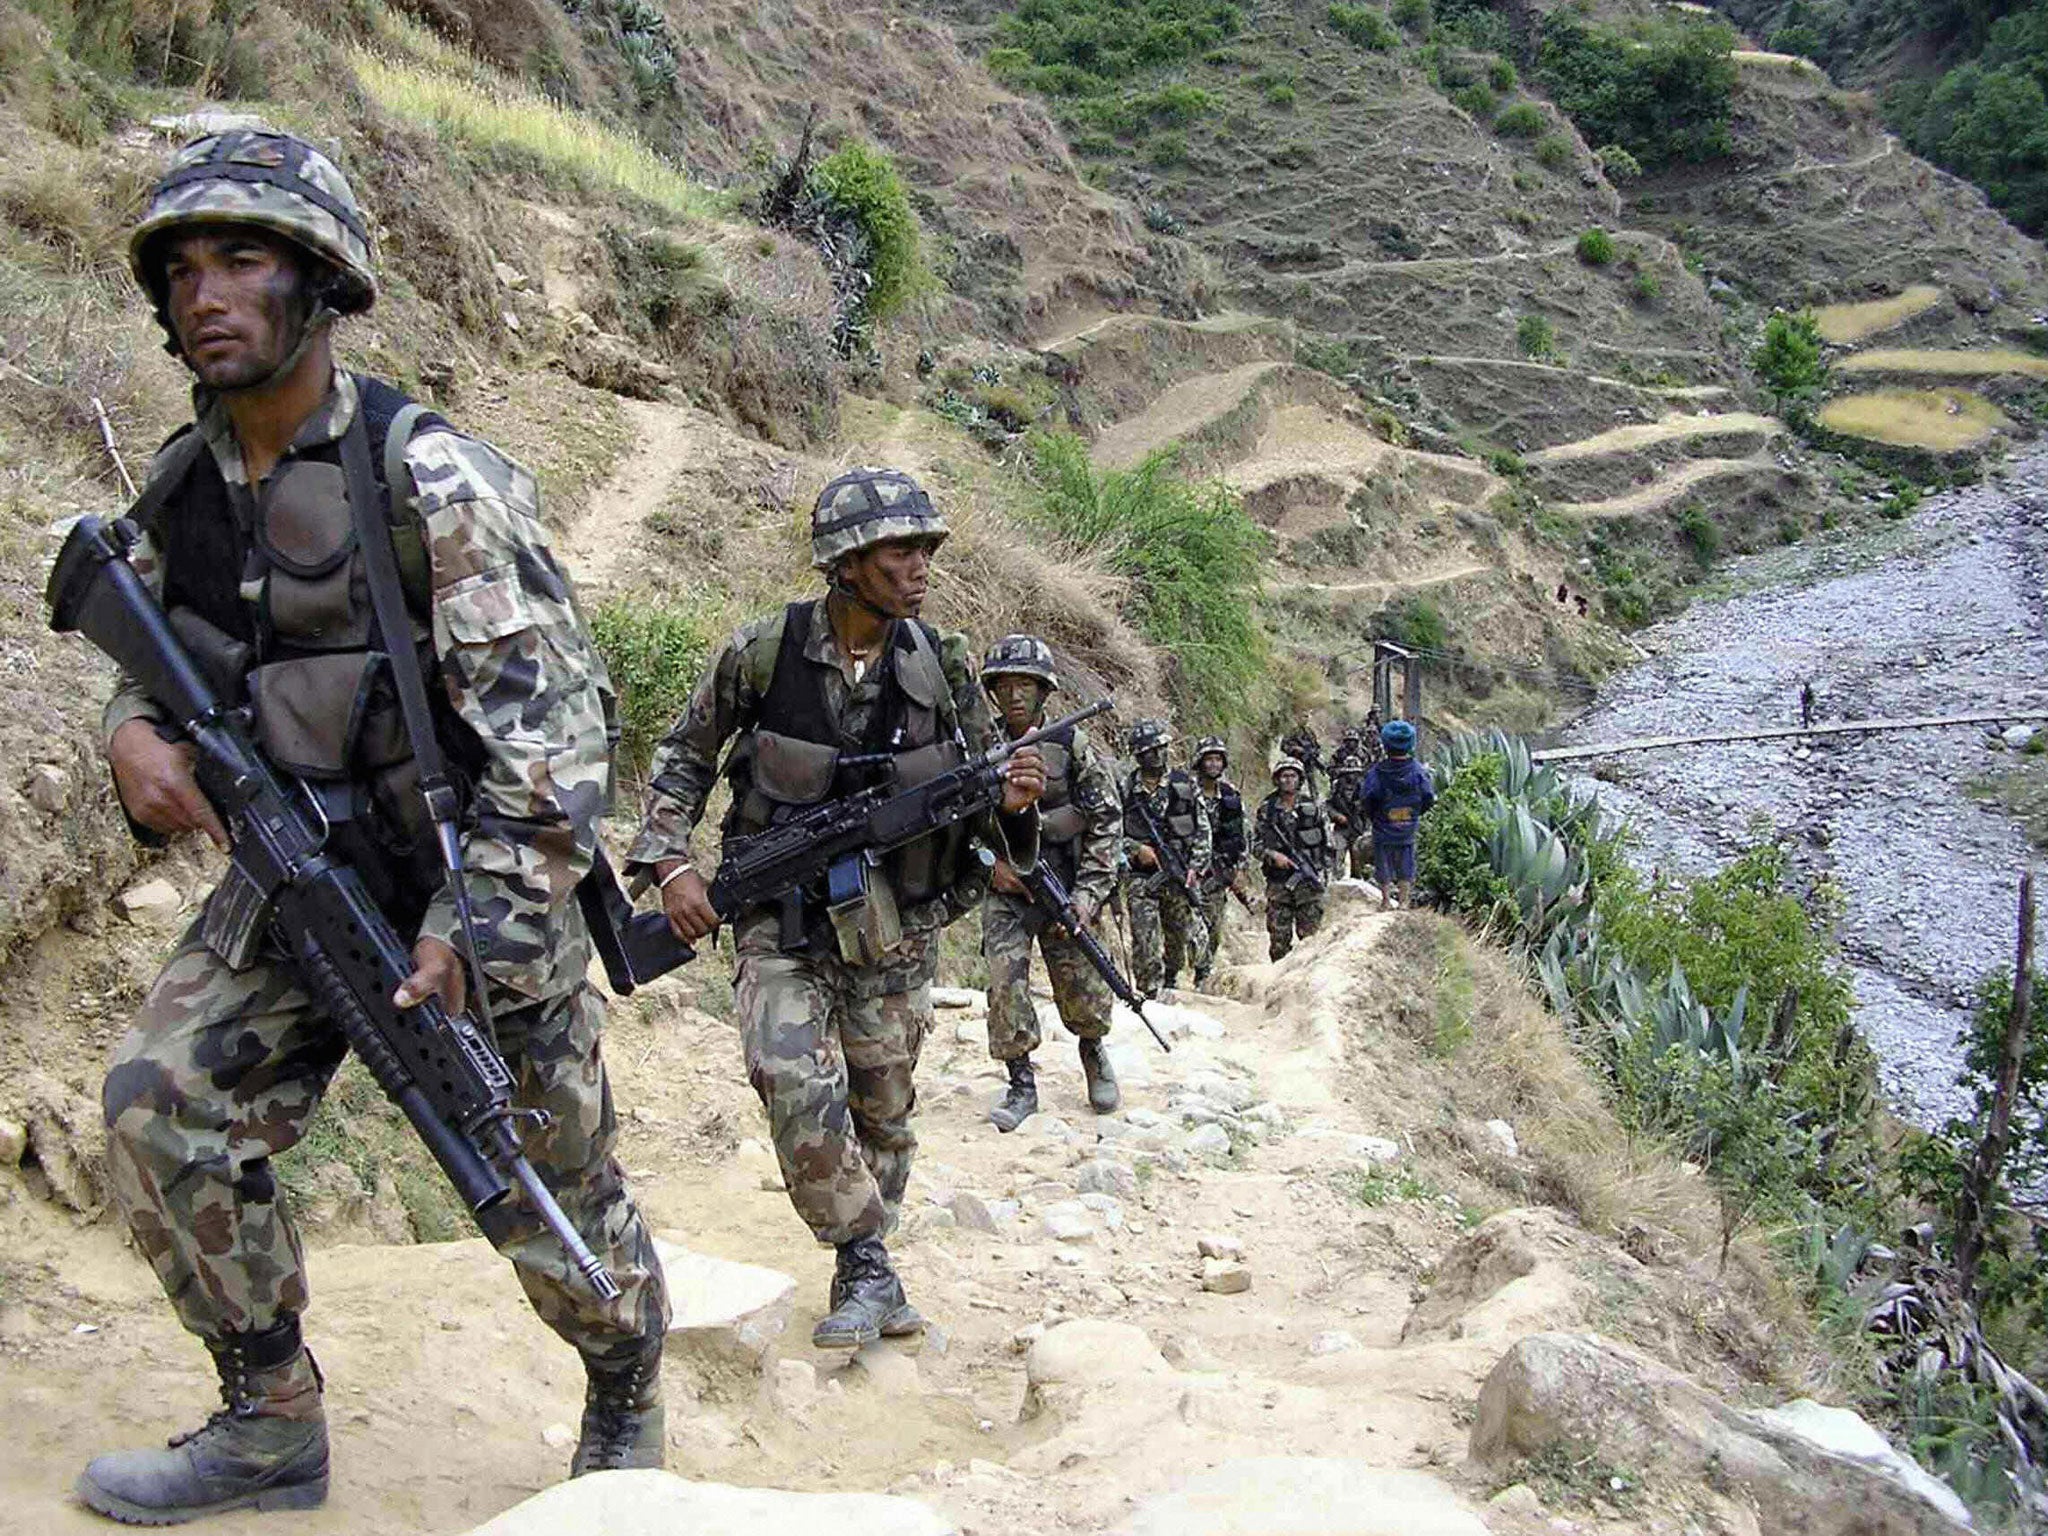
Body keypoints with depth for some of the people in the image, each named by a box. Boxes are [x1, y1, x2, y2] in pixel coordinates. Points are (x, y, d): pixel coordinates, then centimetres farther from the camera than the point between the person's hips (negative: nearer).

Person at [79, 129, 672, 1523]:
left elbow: (551, 724, -23)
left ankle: (627, 1404, 36)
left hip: (478, 881, -5)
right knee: (164, 1106, -9)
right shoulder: (183, 488, -1)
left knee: (550, 1184, 6)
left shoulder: (434, 482, -21)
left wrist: (475, 931, -28)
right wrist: (137, 731, -8)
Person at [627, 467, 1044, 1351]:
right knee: (801, 1092, -19)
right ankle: (869, 1269, 0)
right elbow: (683, 758, 3)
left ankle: (864, 1269, 33)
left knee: (882, 1112, 12)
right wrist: (671, 863, -9)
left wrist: (1011, 801, -17)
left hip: (895, 925, 3)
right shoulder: (764, 653, -11)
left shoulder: (941, 667, -5)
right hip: (782, 918, -2)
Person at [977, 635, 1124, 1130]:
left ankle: (1094, 1052, 35)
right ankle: (1021, 1084, 3)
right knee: (1005, 981, -12)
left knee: (1083, 992, 3)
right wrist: (989, 861, -8)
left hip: (1064, 886, -1)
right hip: (1005, 888, 1)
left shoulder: (1073, 745, -4)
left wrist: (1087, 894, -13)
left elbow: (1106, 820, -6)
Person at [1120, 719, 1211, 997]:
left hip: (1180, 877, 2)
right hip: (1140, 878, -2)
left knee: (1185, 943, 8)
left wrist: (1195, 868, -6)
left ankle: (1170, 982, 34)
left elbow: (1203, 831, 6)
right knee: (1146, 945, -10)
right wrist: (1136, 849, -12)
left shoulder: (1184, 784, 6)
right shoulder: (1125, 790, 4)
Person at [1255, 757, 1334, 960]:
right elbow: (1256, 843, 7)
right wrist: (1272, 855, -12)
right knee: (1278, 937, 2)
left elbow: (1327, 842, 8)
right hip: (1278, 882, 1)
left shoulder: (1314, 805, 4)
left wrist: (1325, 872, 0)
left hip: (1309, 880, -1)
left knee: (1311, 935, -2)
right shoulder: (1266, 809, 5)